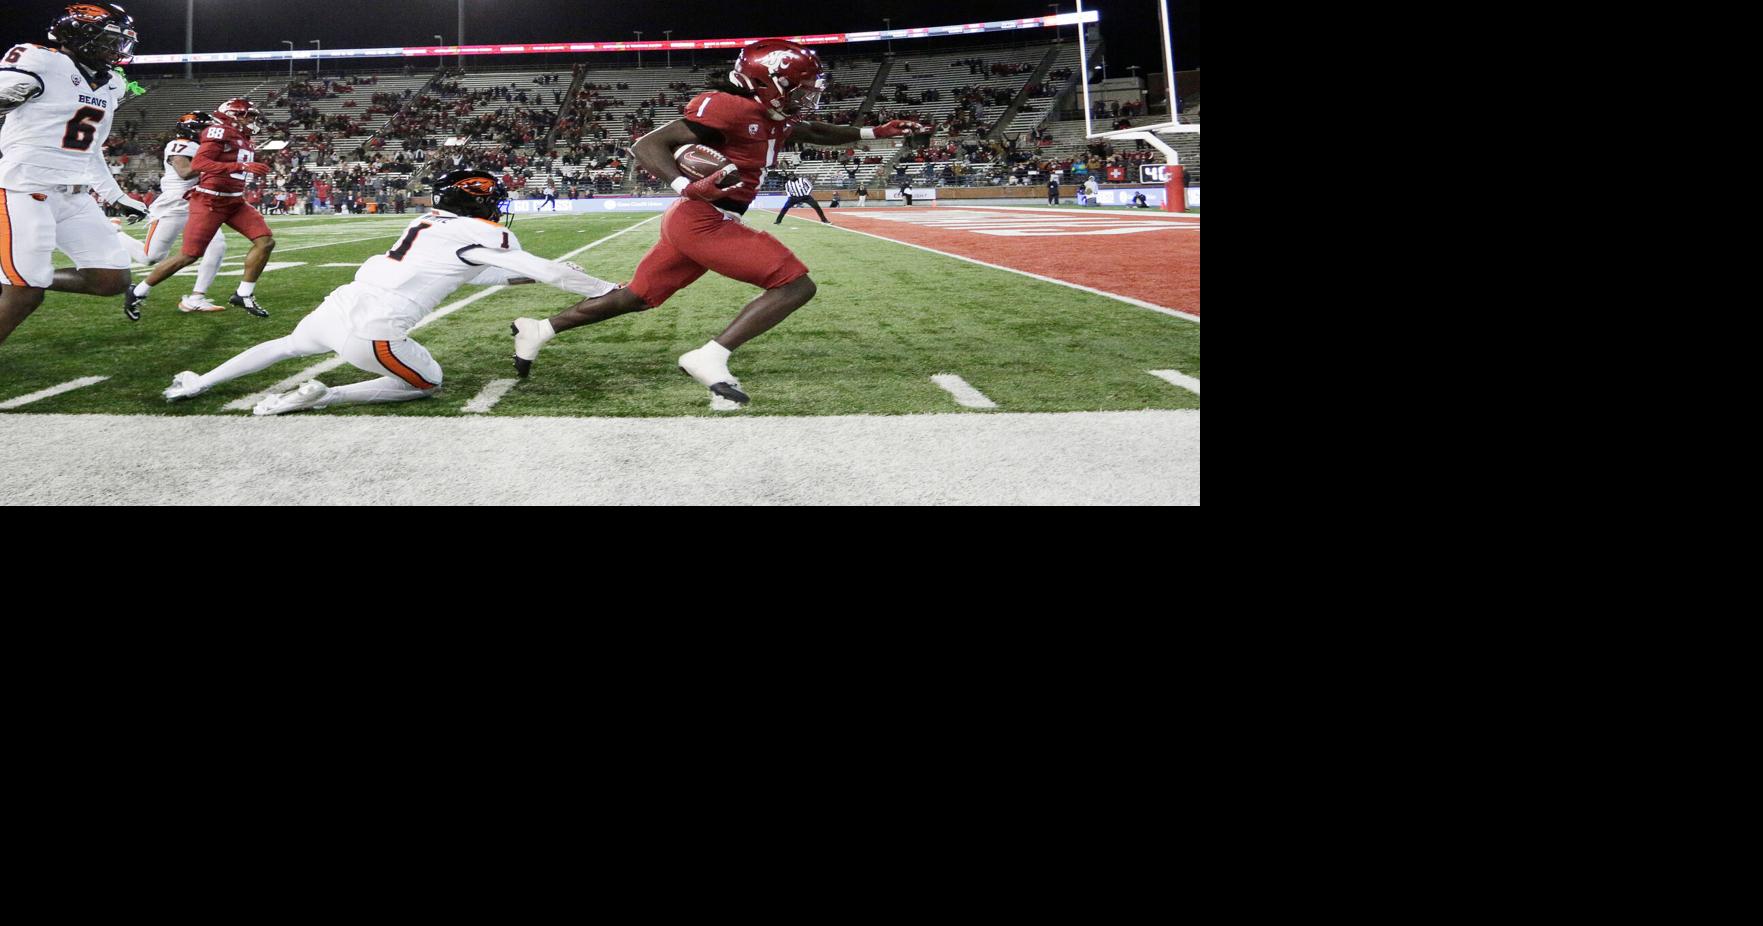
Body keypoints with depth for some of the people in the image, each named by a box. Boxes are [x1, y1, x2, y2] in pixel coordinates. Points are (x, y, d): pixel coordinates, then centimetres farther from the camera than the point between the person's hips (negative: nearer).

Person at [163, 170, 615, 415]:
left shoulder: (433, 222, 16)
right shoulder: (482, 234, -6)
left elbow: (468, 272, 28)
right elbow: (544, 271, -3)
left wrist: (529, 275, 31)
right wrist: (608, 291, 7)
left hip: (342, 305, 8)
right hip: (374, 331, -8)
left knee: (289, 345, 35)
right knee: (428, 383, 15)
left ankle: (197, 384, 42)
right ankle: (321, 398, -1)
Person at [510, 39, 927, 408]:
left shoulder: (774, 118, 12)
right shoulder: (729, 107, -16)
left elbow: (816, 133, 34)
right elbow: (647, 145, -17)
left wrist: (874, 133, 24)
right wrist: (688, 186, -33)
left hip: (697, 220, 10)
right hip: (703, 220, -10)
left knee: (637, 297, 20)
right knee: (795, 285, -12)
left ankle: (538, 329, 29)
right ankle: (711, 357, -18)